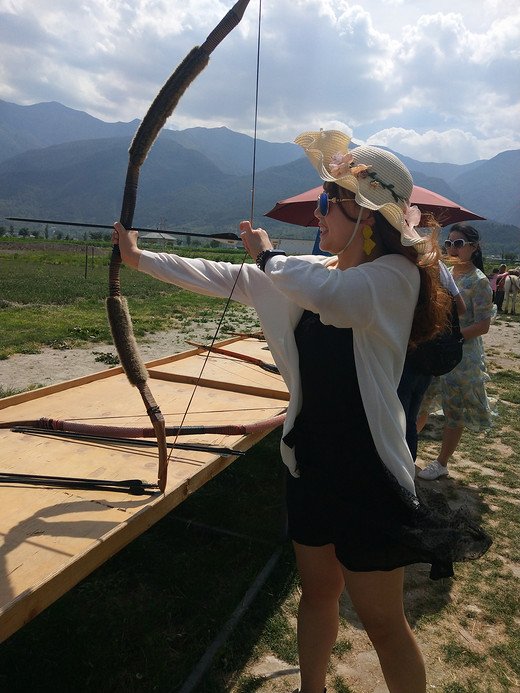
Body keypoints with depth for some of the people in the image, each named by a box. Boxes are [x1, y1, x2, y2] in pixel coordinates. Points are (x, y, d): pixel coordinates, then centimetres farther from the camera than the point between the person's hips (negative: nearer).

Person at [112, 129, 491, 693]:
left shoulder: (395, 276, -16)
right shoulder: (312, 273, 6)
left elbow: (331, 297, -38)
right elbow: (227, 280, 9)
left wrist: (268, 254, -19)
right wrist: (139, 258, 10)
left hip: (368, 474, -7)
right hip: (310, 460, 7)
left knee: (383, 623, 9)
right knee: (316, 592, 24)